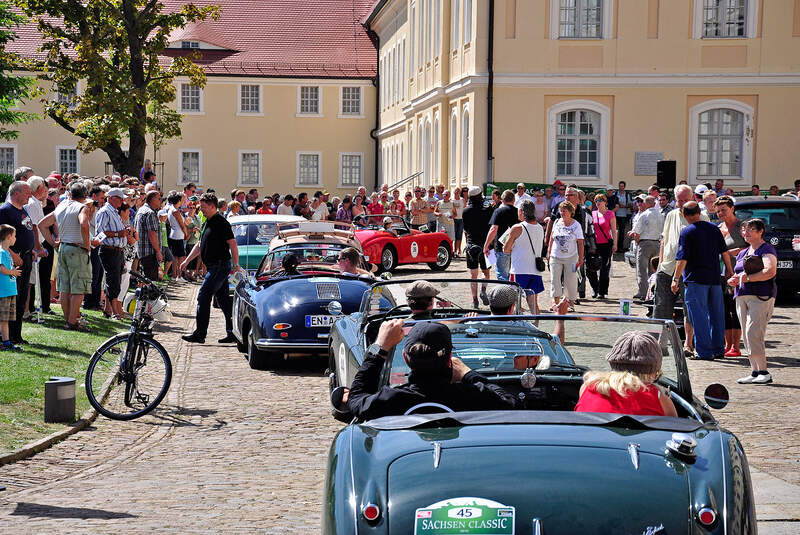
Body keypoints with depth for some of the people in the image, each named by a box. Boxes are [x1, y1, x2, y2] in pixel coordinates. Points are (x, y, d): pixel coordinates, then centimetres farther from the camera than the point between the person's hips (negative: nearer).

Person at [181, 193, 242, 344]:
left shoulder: (221, 222, -13)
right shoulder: (207, 223, 17)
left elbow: (232, 243, -17)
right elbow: (200, 245, 25)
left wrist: (236, 265, -21)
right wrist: (187, 261, 21)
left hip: (220, 266, -10)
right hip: (214, 266, 10)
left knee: (203, 297, -10)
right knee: (223, 299, 10)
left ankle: (200, 334, -7)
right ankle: (232, 333, 13)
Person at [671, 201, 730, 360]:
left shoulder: (687, 232, -9)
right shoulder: (714, 228, 8)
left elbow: (683, 259, -13)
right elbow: (724, 253, 11)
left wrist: (675, 279, -8)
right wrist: (730, 271, 21)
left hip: (696, 279, -6)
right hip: (715, 278, 6)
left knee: (699, 317, -3)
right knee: (716, 315, 14)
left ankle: (704, 352, -5)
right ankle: (718, 349, 20)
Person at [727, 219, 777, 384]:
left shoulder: (767, 249, -2)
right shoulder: (742, 253, 23)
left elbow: (770, 271, -18)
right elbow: (736, 275, 30)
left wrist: (747, 278, -16)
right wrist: (733, 280, 6)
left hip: (761, 297, -8)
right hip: (742, 297, 8)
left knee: (753, 334, -18)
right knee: (747, 337, 3)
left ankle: (764, 373, -15)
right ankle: (755, 372, 5)